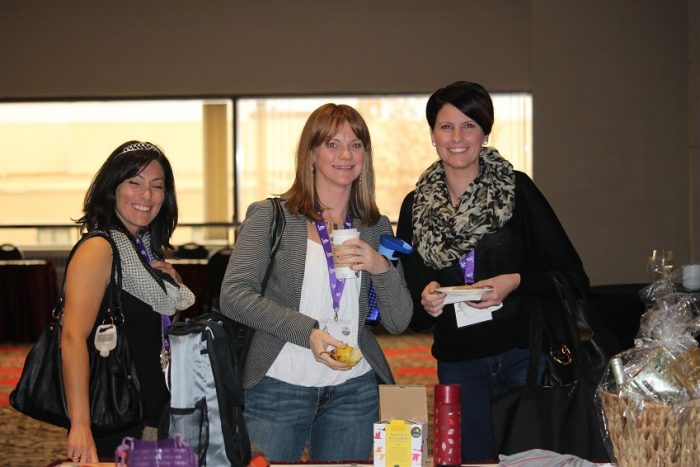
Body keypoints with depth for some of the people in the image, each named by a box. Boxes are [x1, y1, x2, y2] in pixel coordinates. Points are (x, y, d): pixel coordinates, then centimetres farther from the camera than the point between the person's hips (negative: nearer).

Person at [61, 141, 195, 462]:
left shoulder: (148, 249, 11)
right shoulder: (98, 249, -15)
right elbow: (73, 338, -25)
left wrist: (172, 278, 2)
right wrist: (80, 427, -34)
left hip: (153, 416, 8)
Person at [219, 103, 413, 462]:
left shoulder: (377, 227, 10)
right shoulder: (271, 216, -1)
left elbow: (398, 322, 8)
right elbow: (234, 295, -11)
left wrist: (381, 267, -11)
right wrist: (307, 331, -19)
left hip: (354, 389, 3)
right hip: (279, 387, -3)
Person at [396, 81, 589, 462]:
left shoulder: (516, 188, -4)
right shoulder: (416, 205, 5)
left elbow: (571, 276, -6)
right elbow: (407, 295, 10)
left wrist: (516, 281, -20)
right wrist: (425, 301, -11)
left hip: (524, 355, -2)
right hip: (458, 365, 3)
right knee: (471, 459, 9)